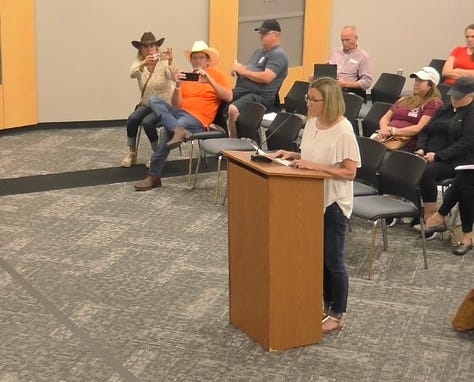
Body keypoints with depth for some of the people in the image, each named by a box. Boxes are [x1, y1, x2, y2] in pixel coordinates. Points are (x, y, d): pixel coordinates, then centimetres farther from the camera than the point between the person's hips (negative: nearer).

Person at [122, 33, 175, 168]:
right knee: (132, 118, -23)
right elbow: (132, 74, -25)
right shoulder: (139, 62, -1)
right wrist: (144, 63, -44)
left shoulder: (163, 63, -10)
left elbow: (172, 76, -31)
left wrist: (170, 62, -51)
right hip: (146, 104, 4)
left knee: (147, 122, -28)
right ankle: (131, 154, -7)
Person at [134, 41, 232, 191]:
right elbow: (176, 105, 10)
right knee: (154, 100, -19)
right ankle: (179, 130, -36)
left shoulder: (217, 75, 8)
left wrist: (209, 80, -14)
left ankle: (154, 177, -19)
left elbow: (228, 97, -7)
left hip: (197, 118, -5)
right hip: (179, 113, 6)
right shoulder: (186, 77, 19)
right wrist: (177, 86, -8)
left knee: (168, 131, -29)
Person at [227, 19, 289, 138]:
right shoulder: (259, 51, 24)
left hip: (260, 96, -10)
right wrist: (238, 70, 4)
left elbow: (266, 78, -20)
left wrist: (243, 71, -13)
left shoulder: (278, 54, -7)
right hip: (240, 91, 10)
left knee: (232, 109, -34)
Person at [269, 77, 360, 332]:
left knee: (332, 260, 4)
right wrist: (292, 156, -3)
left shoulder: (343, 130, -19)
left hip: (333, 203, -7)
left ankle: (337, 315, 19)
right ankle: (327, 305, 31)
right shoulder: (312, 122, 3)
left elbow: (350, 172, -20)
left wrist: (315, 167, -26)